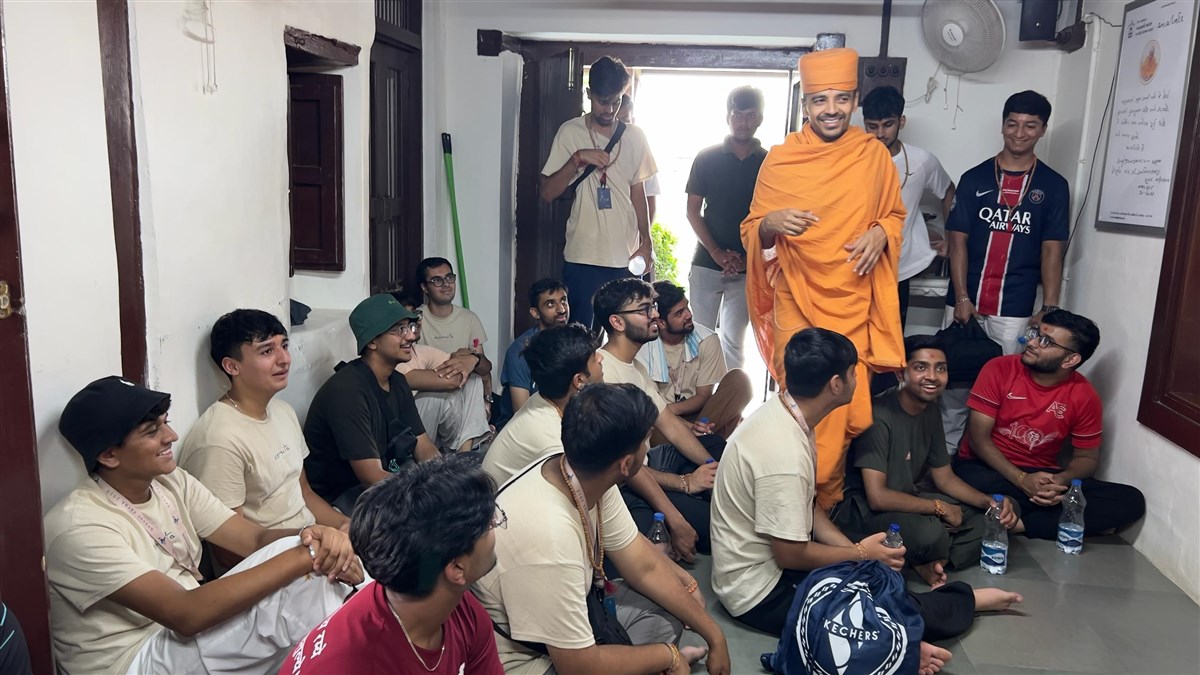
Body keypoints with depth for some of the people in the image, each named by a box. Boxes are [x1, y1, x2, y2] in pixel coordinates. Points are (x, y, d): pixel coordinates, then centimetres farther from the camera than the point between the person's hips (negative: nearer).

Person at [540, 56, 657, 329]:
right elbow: (548, 192, -4)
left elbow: (637, 191, 14)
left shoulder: (634, 136, 8)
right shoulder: (571, 132, -1)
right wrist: (577, 159, -17)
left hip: (627, 257, 3)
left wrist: (646, 242, 6)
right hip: (583, 257, -3)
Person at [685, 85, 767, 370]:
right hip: (706, 263, 0)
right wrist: (716, 252, -9)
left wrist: (747, 258, -8)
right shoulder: (707, 158, 3)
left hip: (747, 269, 0)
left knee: (734, 340, 5)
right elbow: (693, 211, 2)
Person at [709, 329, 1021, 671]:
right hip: (761, 591, -9)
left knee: (883, 565, 8)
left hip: (772, 558, 9)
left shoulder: (782, 413, -2)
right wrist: (861, 555, -8)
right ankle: (966, 602, 18)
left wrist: (855, 549, -2)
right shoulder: (784, 452, -31)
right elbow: (791, 556, -23)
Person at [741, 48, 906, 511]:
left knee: (845, 412, 6)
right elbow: (751, 230, 5)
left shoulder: (875, 155, 4)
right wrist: (772, 224, -18)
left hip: (853, 304, 2)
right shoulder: (780, 159, -1)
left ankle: (826, 501, 27)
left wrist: (881, 232, -7)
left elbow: (895, 214, 16)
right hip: (796, 303, -1)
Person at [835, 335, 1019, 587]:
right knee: (930, 532, -36)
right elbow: (877, 496, -27)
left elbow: (944, 476, 12)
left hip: (907, 498, 9)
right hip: (864, 507, -9)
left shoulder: (931, 411, 3)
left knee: (996, 517, 1)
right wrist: (939, 507, -16)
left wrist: (990, 501, -7)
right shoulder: (879, 415, -24)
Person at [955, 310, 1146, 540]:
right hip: (990, 468, -3)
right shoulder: (999, 369, -11)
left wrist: (1061, 481, -19)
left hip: (1041, 474, 4)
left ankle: (1017, 524, -24)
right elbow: (978, 437, -13)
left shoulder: (1084, 396, -4)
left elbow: (1087, 457, 5)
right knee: (973, 482, -40)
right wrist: (1022, 480, -26)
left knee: (1132, 501, -17)